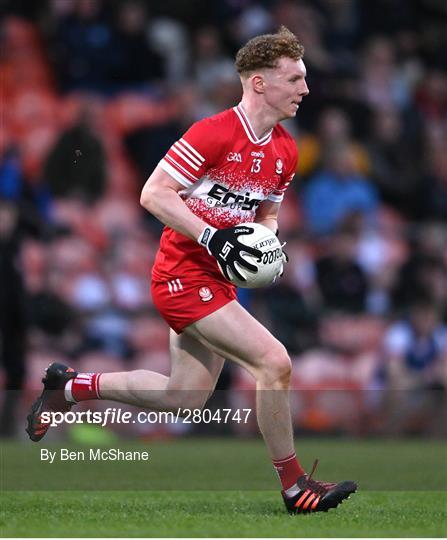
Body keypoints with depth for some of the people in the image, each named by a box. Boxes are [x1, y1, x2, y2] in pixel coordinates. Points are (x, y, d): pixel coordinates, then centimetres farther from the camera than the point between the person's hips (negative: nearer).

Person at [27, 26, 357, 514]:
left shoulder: (285, 152, 7)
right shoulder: (214, 133, -18)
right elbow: (153, 194, -19)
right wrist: (212, 237, -26)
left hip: (216, 281, 9)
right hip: (184, 274, -9)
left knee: (186, 398, 14)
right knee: (274, 362, -18)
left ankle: (71, 386, 30)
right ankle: (294, 486, -5)